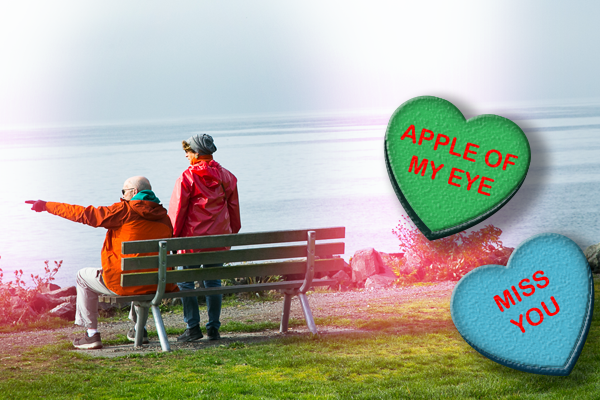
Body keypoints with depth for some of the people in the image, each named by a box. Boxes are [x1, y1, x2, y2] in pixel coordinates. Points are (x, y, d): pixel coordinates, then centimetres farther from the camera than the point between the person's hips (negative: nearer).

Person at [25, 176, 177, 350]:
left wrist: (48, 206, 2)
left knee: (83, 277, 20)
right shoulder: (164, 217, 8)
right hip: (160, 284, 6)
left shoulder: (124, 211, -8)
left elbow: (85, 214, -6)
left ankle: (92, 334, 18)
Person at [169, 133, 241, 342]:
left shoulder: (187, 177, -8)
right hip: (219, 238, 5)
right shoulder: (226, 176, 7)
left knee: (186, 281, 4)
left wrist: (173, 238, 0)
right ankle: (213, 328, 10)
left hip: (193, 238, -5)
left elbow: (177, 211, -6)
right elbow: (233, 208, 14)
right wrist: (233, 233, 23)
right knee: (213, 281, 10)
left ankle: (193, 327, 2)